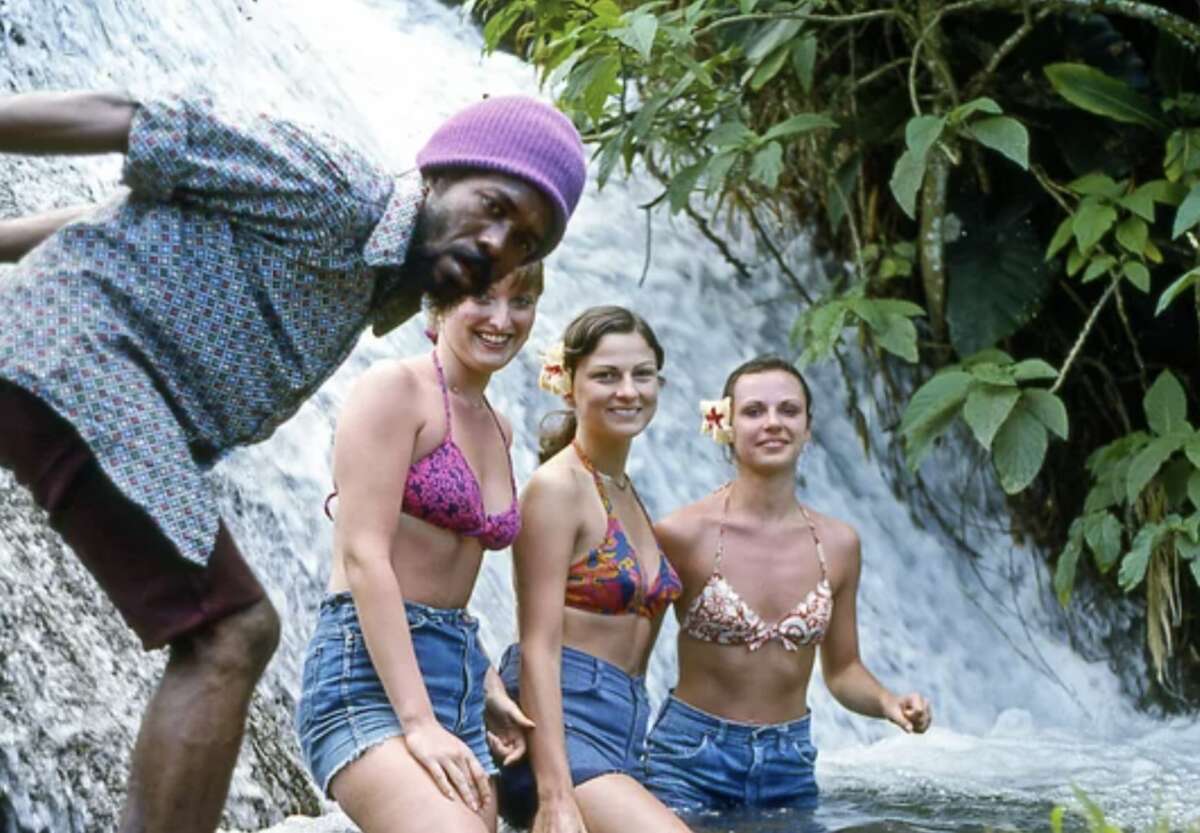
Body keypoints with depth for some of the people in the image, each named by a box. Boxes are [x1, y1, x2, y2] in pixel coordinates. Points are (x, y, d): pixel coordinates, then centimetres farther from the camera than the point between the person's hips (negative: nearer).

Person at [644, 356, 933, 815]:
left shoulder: (837, 544, 2)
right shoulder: (683, 534, -11)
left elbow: (842, 669, 11)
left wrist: (888, 702, -8)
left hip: (790, 768, 4)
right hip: (690, 761, -3)